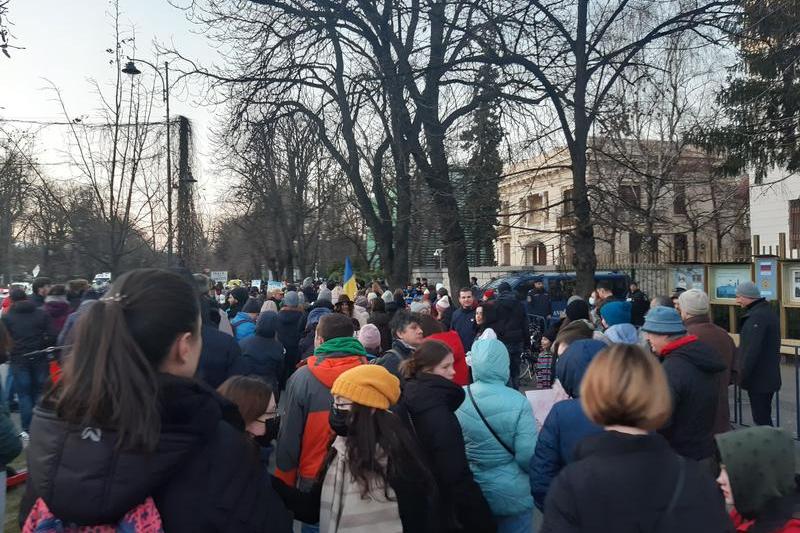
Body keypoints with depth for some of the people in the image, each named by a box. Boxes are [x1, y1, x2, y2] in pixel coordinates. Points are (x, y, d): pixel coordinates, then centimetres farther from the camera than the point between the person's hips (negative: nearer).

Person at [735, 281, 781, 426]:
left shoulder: (756, 316, -21)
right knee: (765, 417, 19)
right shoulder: (767, 311, 12)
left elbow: (752, 350, -26)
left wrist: (742, 376, -19)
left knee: (761, 420, -3)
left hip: (759, 378, -10)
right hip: (769, 376, 10)